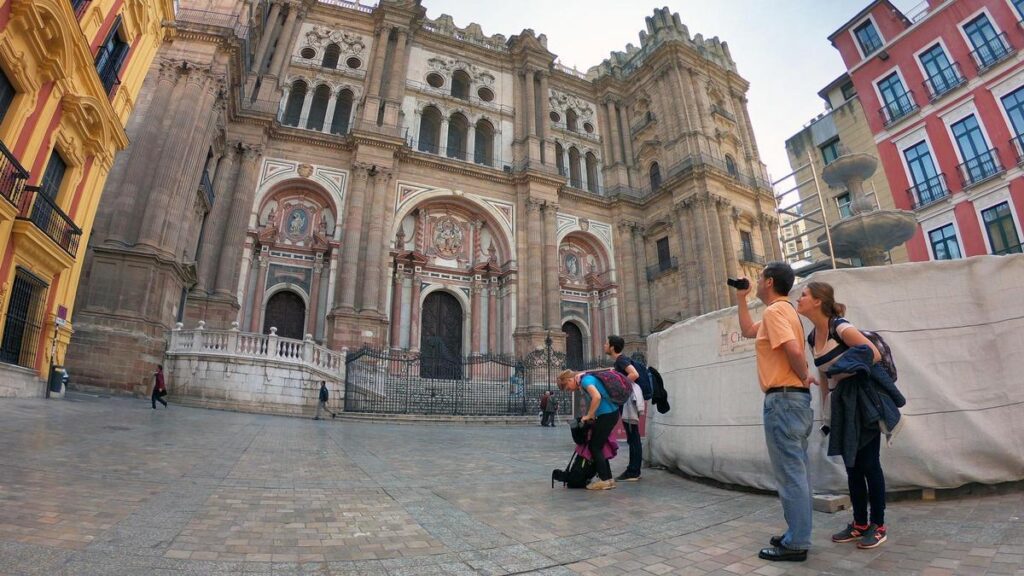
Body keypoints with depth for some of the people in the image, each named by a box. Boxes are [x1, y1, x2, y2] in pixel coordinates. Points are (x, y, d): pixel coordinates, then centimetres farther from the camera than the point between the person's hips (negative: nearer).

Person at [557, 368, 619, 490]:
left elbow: (597, 397, -27)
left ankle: (605, 480, 4)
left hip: (607, 414, -10)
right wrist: (591, 416, 12)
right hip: (610, 413, 10)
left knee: (594, 446, -1)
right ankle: (607, 478, 19)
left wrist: (588, 416, -17)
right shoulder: (586, 379, 16)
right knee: (598, 446, 14)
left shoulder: (585, 380, -13)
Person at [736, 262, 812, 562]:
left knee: (789, 473, -3)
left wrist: (804, 377, -9)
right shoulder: (783, 310, 18)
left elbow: (794, 350, -26)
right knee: (796, 470, 15)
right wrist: (741, 299, 23)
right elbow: (747, 330, 29)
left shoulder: (774, 311, -13)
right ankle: (797, 535, 26)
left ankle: (795, 544, 6)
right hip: (794, 397, 10)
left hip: (783, 398, -10)